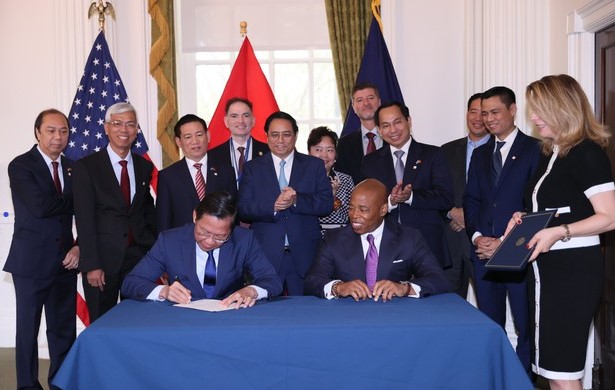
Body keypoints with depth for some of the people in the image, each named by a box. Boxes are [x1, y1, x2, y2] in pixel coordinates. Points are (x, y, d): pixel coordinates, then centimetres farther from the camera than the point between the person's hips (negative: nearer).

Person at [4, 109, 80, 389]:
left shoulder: (73, 168, 8)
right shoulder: (20, 166, -7)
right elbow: (40, 207, -22)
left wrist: (80, 246, -6)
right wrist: (74, 199, -9)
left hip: (65, 261, 4)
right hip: (31, 261, -4)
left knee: (64, 327, 11)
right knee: (28, 328, 8)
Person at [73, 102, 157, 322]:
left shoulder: (144, 167, 9)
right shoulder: (86, 167, -3)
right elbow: (84, 220, -8)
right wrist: (91, 266, -13)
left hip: (139, 256, 3)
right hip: (102, 259, -3)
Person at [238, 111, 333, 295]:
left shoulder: (314, 165, 9)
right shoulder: (252, 168, 9)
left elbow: (327, 204, -1)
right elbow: (243, 210, -1)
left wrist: (297, 200, -17)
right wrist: (272, 206, -18)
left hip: (304, 255, 1)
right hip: (266, 255, 0)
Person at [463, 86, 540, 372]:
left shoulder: (534, 149, -2)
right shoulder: (480, 154, 17)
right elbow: (471, 201, 13)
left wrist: (506, 242, -13)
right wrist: (477, 237, -3)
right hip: (483, 251, 5)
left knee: (526, 325, 3)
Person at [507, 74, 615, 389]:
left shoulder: (586, 153, -12)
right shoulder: (550, 154, 14)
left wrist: (559, 232, -28)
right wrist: (524, 220, 7)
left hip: (573, 269, -9)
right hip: (547, 268, 9)